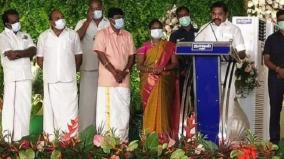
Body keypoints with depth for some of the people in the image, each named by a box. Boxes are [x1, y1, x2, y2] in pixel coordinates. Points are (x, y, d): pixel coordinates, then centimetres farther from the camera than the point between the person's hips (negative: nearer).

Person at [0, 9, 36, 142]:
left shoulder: (25, 35, 18)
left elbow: (33, 50, 4)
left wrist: (18, 53, -9)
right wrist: (26, 53, -2)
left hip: (26, 76, 5)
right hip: (12, 77, -5)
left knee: (25, 106, 5)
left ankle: (23, 137, 11)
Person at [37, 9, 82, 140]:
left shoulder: (73, 35, 7)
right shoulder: (43, 37, 7)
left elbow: (78, 56, 11)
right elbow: (40, 59, 11)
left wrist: (71, 70, 8)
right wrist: (49, 70, 7)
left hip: (69, 79, 0)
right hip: (51, 80, 0)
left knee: (70, 107, -1)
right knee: (51, 107, 1)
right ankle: (51, 135, 6)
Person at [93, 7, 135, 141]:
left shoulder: (127, 35, 11)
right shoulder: (102, 34, -1)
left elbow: (132, 56, 9)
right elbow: (101, 55, -8)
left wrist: (124, 72, -8)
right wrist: (114, 72, -14)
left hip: (124, 80, 4)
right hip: (107, 79, -3)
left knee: (123, 110, 4)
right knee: (105, 110, -2)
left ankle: (122, 140, 9)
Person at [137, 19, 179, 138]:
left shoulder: (169, 46, 9)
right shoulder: (145, 46, 9)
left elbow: (175, 63, 3)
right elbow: (139, 65, 3)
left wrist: (163, 68, -14)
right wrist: (150, 69, -16)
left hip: (164, 82, -1)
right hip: (148, 82, 1)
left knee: (162, 108, -11)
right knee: (150, 108, -5)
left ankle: (163, 136, -9)